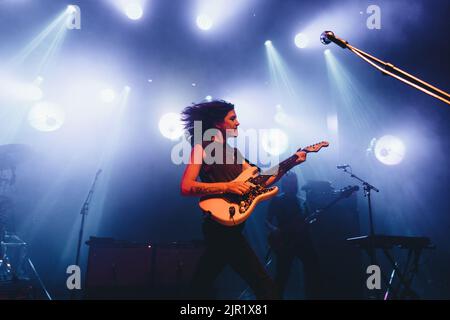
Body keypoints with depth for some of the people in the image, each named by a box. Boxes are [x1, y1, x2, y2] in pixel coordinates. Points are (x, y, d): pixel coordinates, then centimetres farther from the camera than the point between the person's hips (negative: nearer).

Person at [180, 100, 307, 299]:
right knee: (265, 286, -11)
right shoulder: (203, 147, -3)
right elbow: (186, 187, -15)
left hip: (222, 226, 9)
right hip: (222, 225, -9)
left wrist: (290, 164, 7)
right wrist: (227, 187, -21)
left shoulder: (233, 152, 20)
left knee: (202, 285, 17)